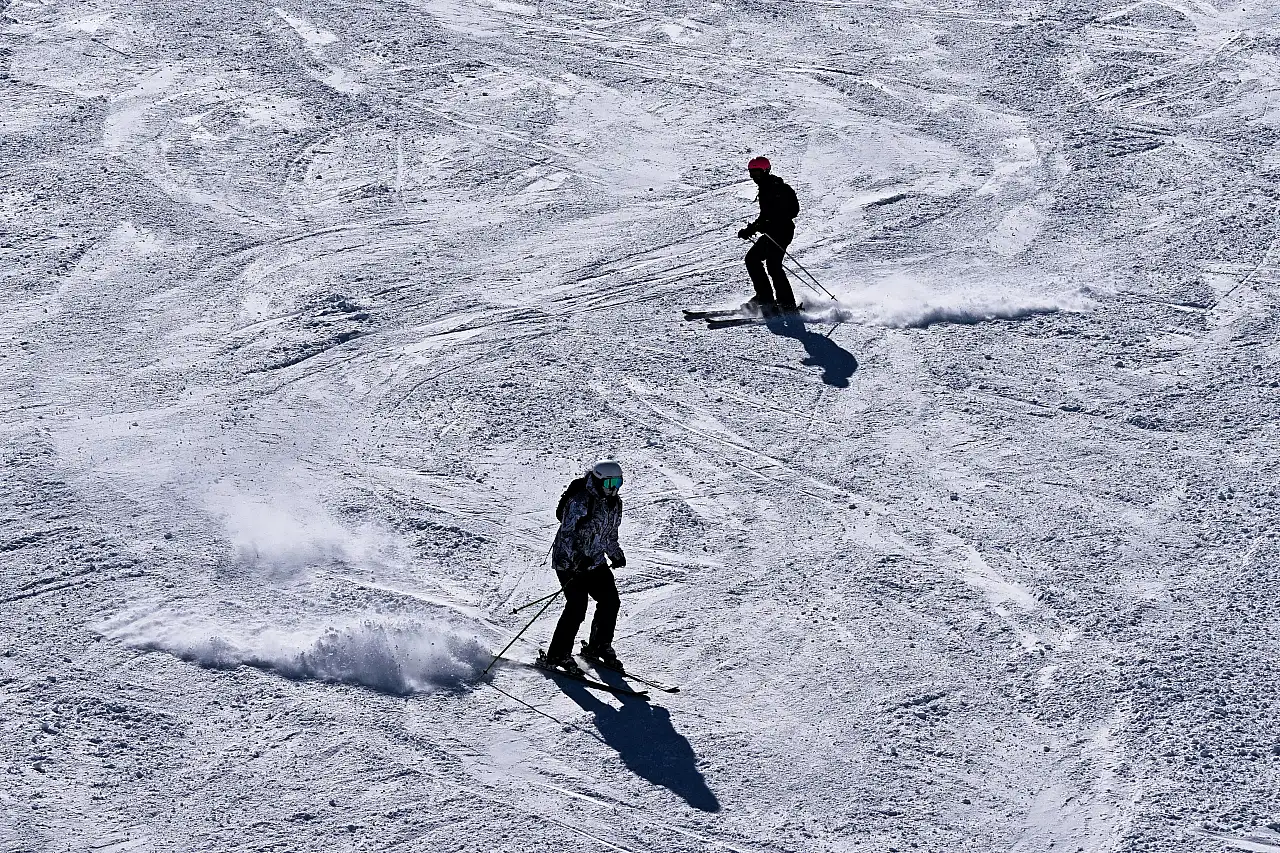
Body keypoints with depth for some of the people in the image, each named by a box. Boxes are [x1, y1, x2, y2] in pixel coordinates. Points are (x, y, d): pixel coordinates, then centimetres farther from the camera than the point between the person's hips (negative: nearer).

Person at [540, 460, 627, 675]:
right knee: (577, 607, -16)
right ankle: (556, 656, -7)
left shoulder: (615, 503, 6)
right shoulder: (580, 501, -19)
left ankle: (598, 647, 21)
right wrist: (576, 559, -32)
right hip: (569, 561, -8)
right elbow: (567, 532, -22)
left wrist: (616, 555, 22)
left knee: (611, 601, 1)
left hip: (595, 562, 8)